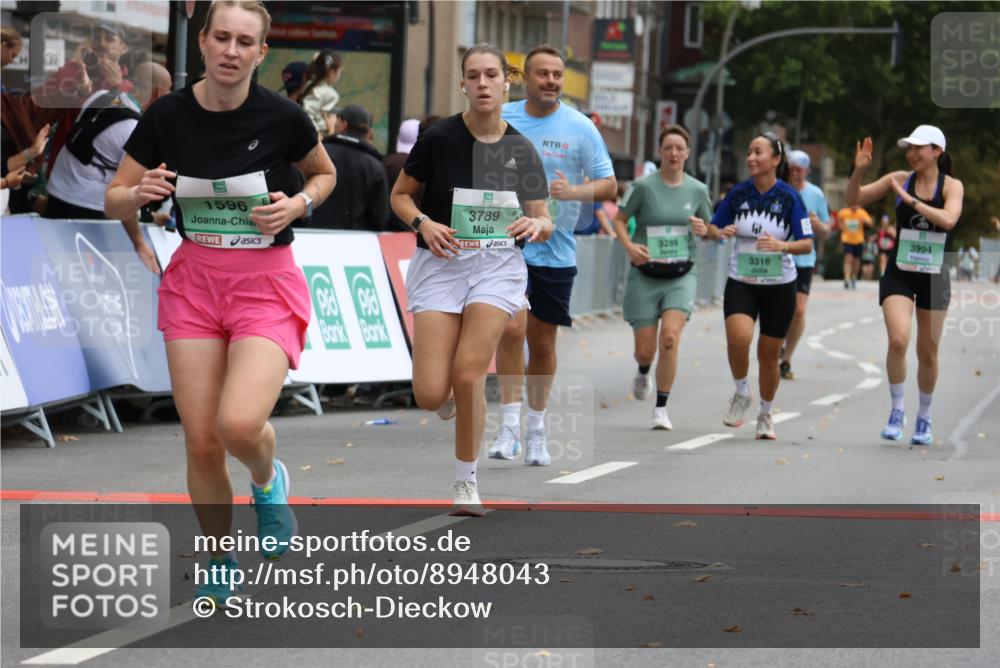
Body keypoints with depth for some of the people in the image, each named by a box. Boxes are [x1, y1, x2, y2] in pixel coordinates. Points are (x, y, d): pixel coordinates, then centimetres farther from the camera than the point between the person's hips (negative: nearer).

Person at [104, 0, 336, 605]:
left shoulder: (282, 117, -10)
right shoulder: (167, 116, -4)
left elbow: (325, 174, 11)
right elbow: (115, 200, 6)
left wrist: (297, 204, -10)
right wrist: (140, 194, -16)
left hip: (267, 283, -3)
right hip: (194, 280, 3)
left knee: (239, 424, -24)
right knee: (201, 441, 0)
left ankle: (268, 479, 13)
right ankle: (221, 565, 22)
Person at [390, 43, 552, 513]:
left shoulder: (522, 151, 1)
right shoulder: (438, 139, -7)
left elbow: (544, 221, 8)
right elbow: (400, 195, 5)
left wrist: (536, 225, -15)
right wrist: (424, 224, -14)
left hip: (498, 265, 1)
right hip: (440, 263, -1)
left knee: (468, 374, -16)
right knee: (430, 396, -11)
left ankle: (466, 483, 2)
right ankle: (445, 390, 30)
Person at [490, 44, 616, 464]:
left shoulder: (580, 128, -2)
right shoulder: (499, 119, 2)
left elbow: (608, 184, -2)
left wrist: (573, 192, -19)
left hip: (556, 251, 1)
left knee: (542, 343, 8)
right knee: (512, 328, -19)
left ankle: (536, 432, 21)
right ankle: (510, 425, -11)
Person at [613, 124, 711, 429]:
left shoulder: (697, 190, 4)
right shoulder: (644, 185, -6)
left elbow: (710, 230, 16)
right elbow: (619, 219, 0)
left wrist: (703, 230, -8)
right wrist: (629, 246, -18)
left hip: (681, 275, 1)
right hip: (645, 275, -1)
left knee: (670, 337, -20)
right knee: (645, 349, 0)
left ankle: (661, 409, -9)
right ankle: (643, 371, 41)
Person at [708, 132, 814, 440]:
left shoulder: (789, 197, -9)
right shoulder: (738, 193, -2)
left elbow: (807, 244, -10)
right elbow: (713, 228, 9)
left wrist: (782, 245, -29)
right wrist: (720, 233, -15)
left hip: (779, 286, -1)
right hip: (741, 283, 1)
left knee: (769, 354, 7)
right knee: (738, 338, -24)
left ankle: (766, 414, 29)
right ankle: (742, 394, 3)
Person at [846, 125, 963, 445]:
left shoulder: (952, 186, -4)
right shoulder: (899, 179, 0)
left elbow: (949, 219, -23)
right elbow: (853, 199, 3)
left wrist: (910, 200, -24)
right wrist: (859, 170, -13)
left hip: (934, 277, 0)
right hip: (899, 274, 0)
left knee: (928, 352, 8)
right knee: (898, 340, -21)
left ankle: (924, 418, 27)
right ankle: (897, 410, -5)